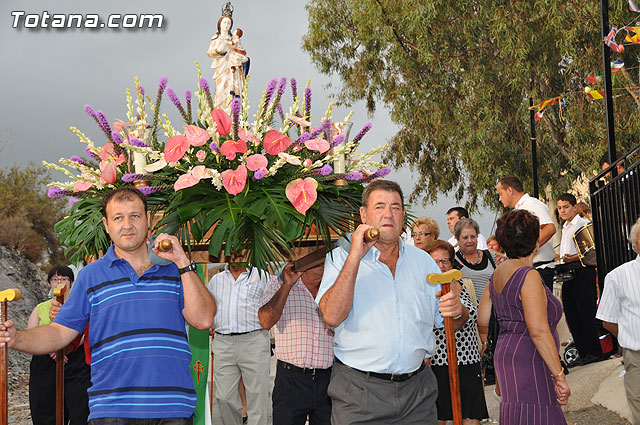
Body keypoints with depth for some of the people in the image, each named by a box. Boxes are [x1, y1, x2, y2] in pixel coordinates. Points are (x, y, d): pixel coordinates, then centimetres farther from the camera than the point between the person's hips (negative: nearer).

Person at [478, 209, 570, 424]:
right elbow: (539, 330, -23)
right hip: (527, 364, -10)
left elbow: (481, 320, 18)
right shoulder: (529, 276, -15)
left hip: (507, 355, 10)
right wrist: (559, 376, -21)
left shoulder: (498, 273, 13)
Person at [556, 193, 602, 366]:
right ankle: (583, 353, 12)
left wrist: (574, 258, -25)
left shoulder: (583, 224, -5)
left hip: (582, 272, -9)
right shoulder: (565, 228, 21)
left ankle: (595, 352, -2)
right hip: (568, 274, 9)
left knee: (586, 312, -8)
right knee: (571, 314, 7)